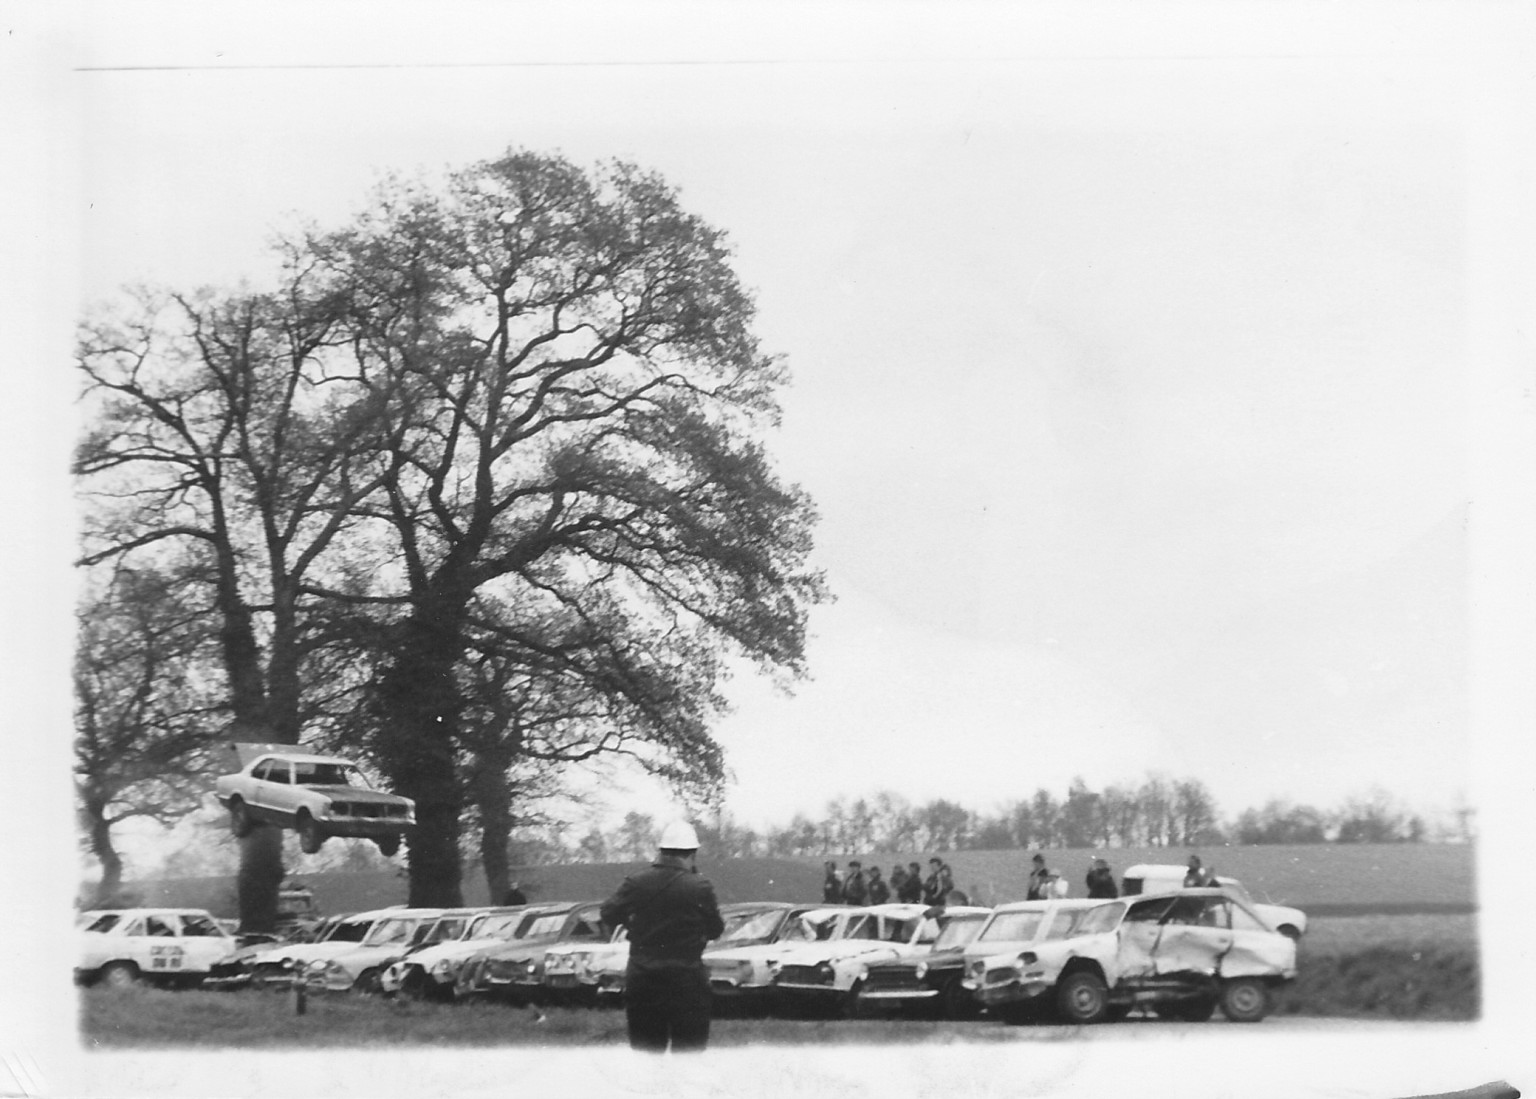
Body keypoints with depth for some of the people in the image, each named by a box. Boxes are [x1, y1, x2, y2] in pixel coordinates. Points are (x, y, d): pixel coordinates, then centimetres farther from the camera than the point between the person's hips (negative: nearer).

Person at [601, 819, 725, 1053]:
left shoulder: (636, 883, -5)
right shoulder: (699, 887, -11)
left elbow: (609, 915, 4)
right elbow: (715, 929, -1)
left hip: (642, 979, 3)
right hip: (686, 980, -3)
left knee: (644, 1051, 11)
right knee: (689, 1051, 4)